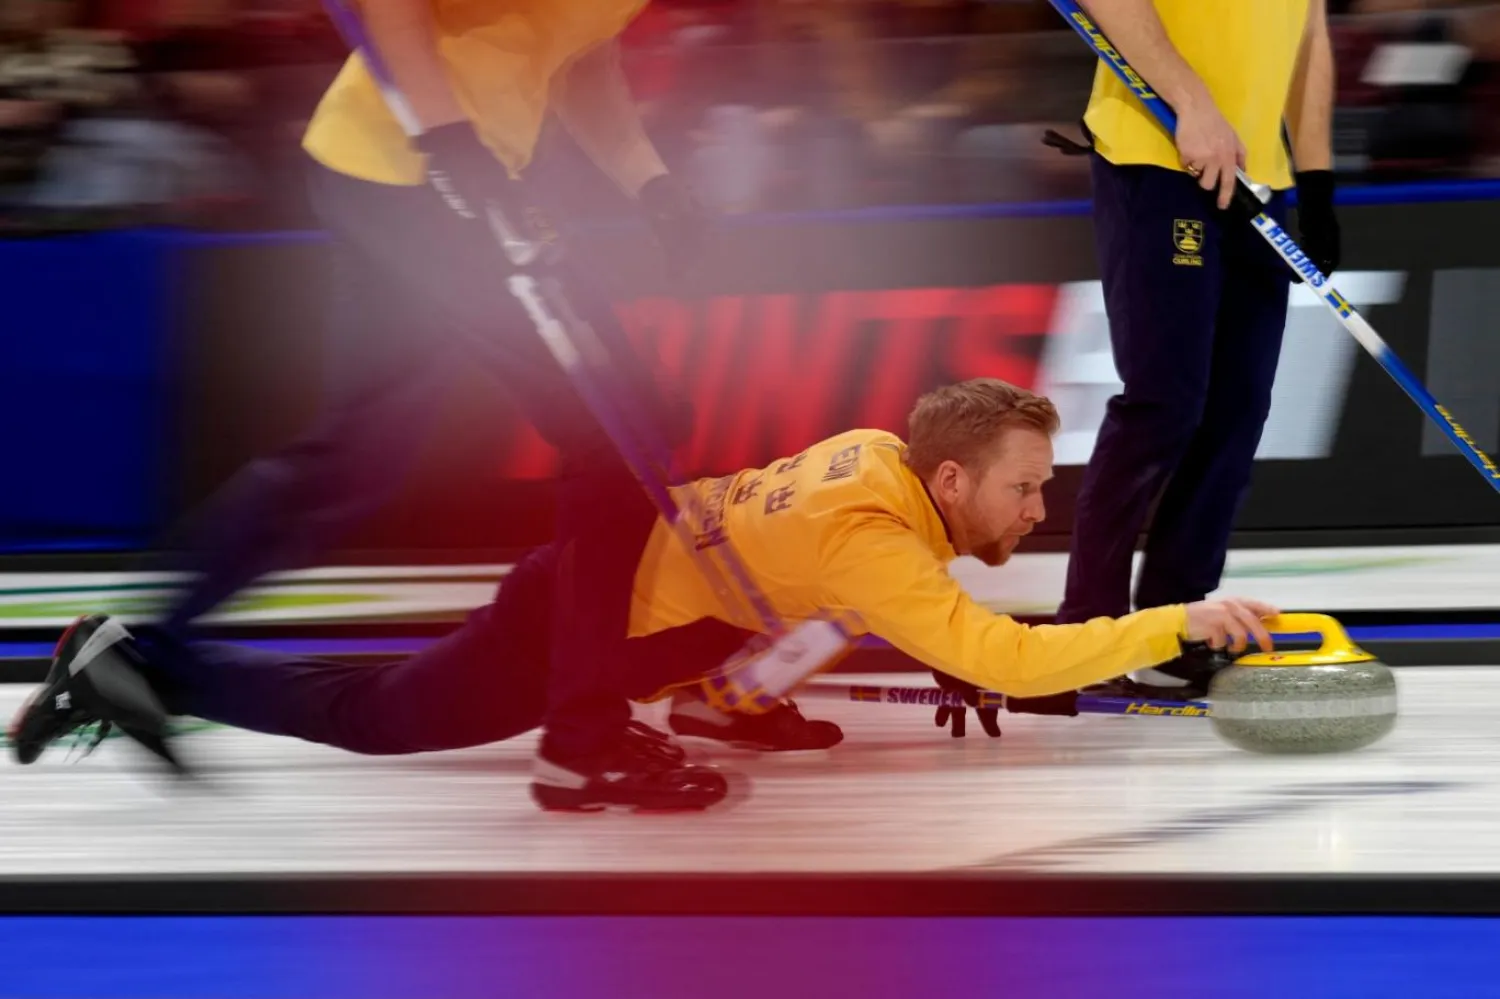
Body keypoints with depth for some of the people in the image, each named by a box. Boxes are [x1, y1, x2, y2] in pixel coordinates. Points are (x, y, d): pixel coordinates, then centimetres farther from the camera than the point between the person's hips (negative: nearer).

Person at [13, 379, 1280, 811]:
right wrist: (1175, 625, -35)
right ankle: (134, 664, 19)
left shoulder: (877, 449, -4)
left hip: (642, 538, 7)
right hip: (576, 624, -7)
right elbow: (1001, 660, -39)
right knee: (369, 718, 9)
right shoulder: (878, 542, -29)